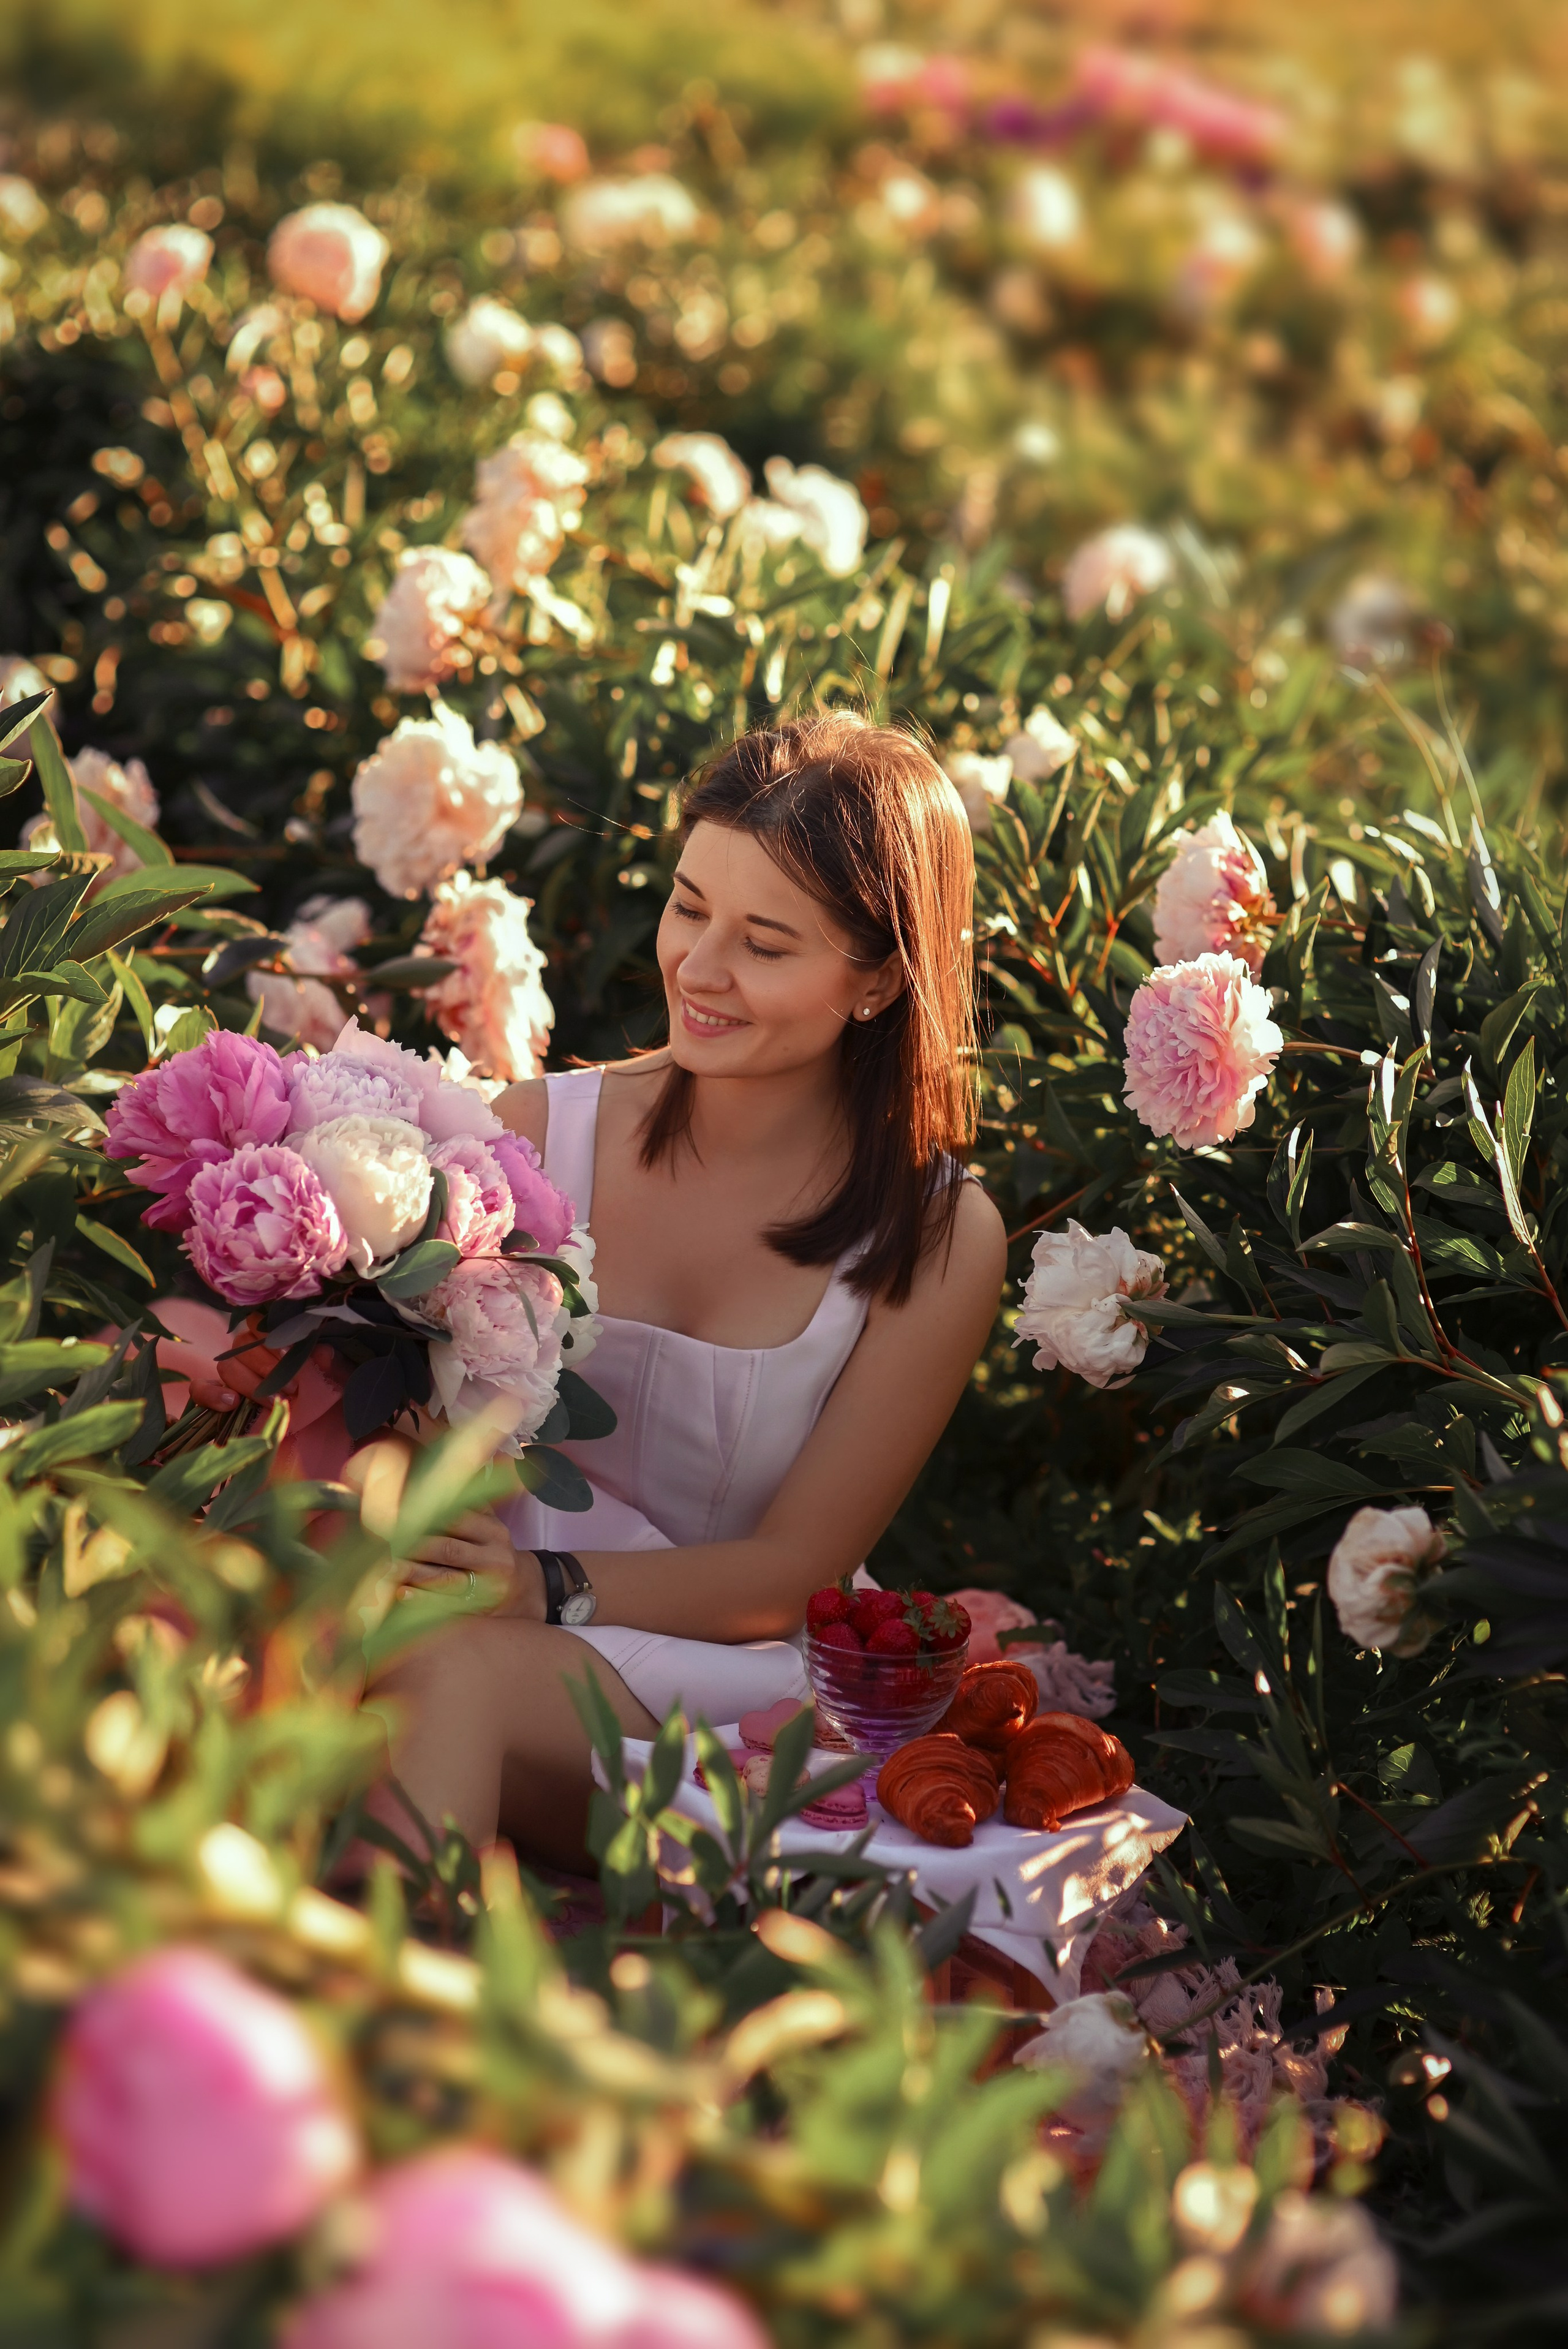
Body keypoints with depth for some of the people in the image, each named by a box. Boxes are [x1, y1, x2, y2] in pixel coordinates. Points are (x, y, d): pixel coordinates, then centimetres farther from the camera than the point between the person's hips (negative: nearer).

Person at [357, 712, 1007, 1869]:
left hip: (730, 1689, -1)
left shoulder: (938, 1240, -2)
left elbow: (793, 1569, -4)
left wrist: (550, 1589, -22)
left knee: (453, 1664, -35)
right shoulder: (545, 1130, 4)